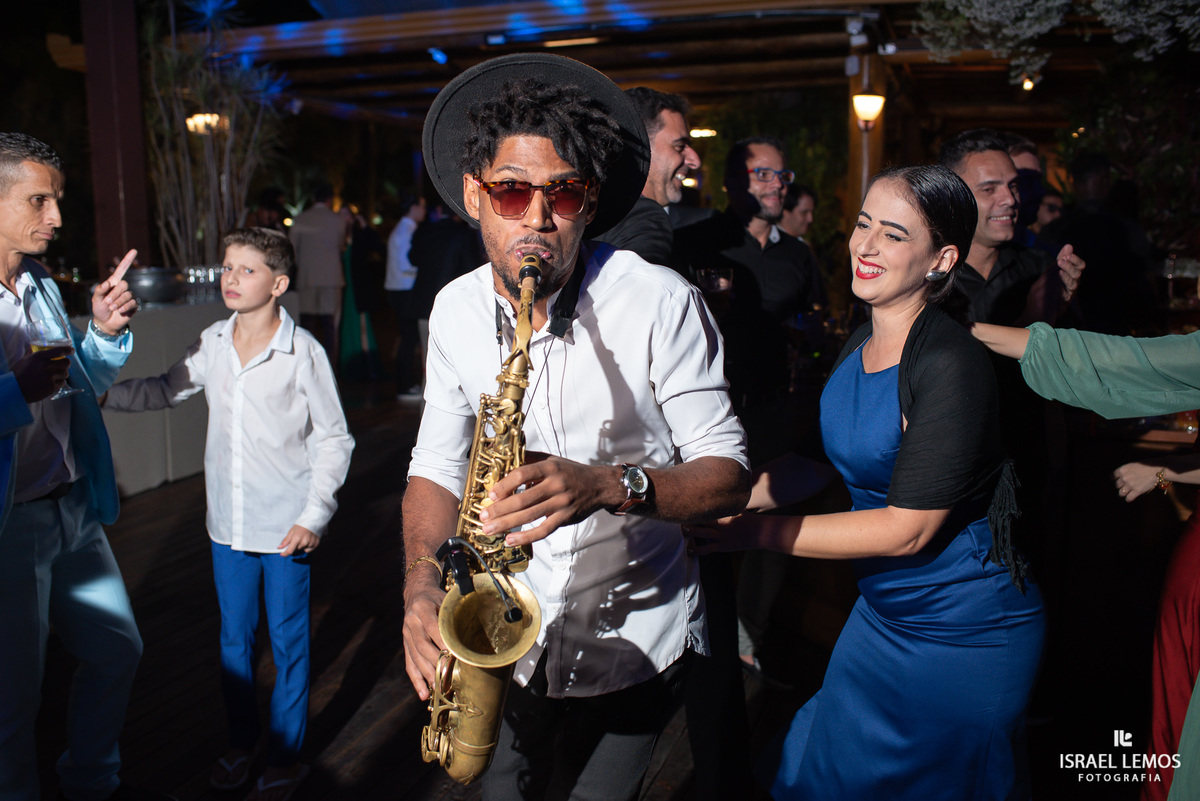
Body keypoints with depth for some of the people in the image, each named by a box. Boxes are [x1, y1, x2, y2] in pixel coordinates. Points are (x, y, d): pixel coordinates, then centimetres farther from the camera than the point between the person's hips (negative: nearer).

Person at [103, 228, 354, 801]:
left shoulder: (303, 352, -13)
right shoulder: (212, 343, 1)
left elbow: (333, 439, -8)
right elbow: (169, 389, 20)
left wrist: (313, 516, -13)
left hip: (286, 528, -5)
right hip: (228, 524, 5)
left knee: (288, 643, 10)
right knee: (234, 639, 18)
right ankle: (242, 742, 39)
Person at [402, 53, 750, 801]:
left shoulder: (662, 303, -19)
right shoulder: (456, 311, -4)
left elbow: (730, 474, -16)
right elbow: (438, 465, 3)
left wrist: (611, 485, -34)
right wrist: (423, 590, -13)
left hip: (635, 640, -3)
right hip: (509, 639, 4)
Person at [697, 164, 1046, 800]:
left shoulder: (952, 366, -24)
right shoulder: (858, 345, 0)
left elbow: (908, 527, -25)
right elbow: (832, 462, 9)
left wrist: (753, 531, -24)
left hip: (965, 631, -7)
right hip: (884, 609, 7)